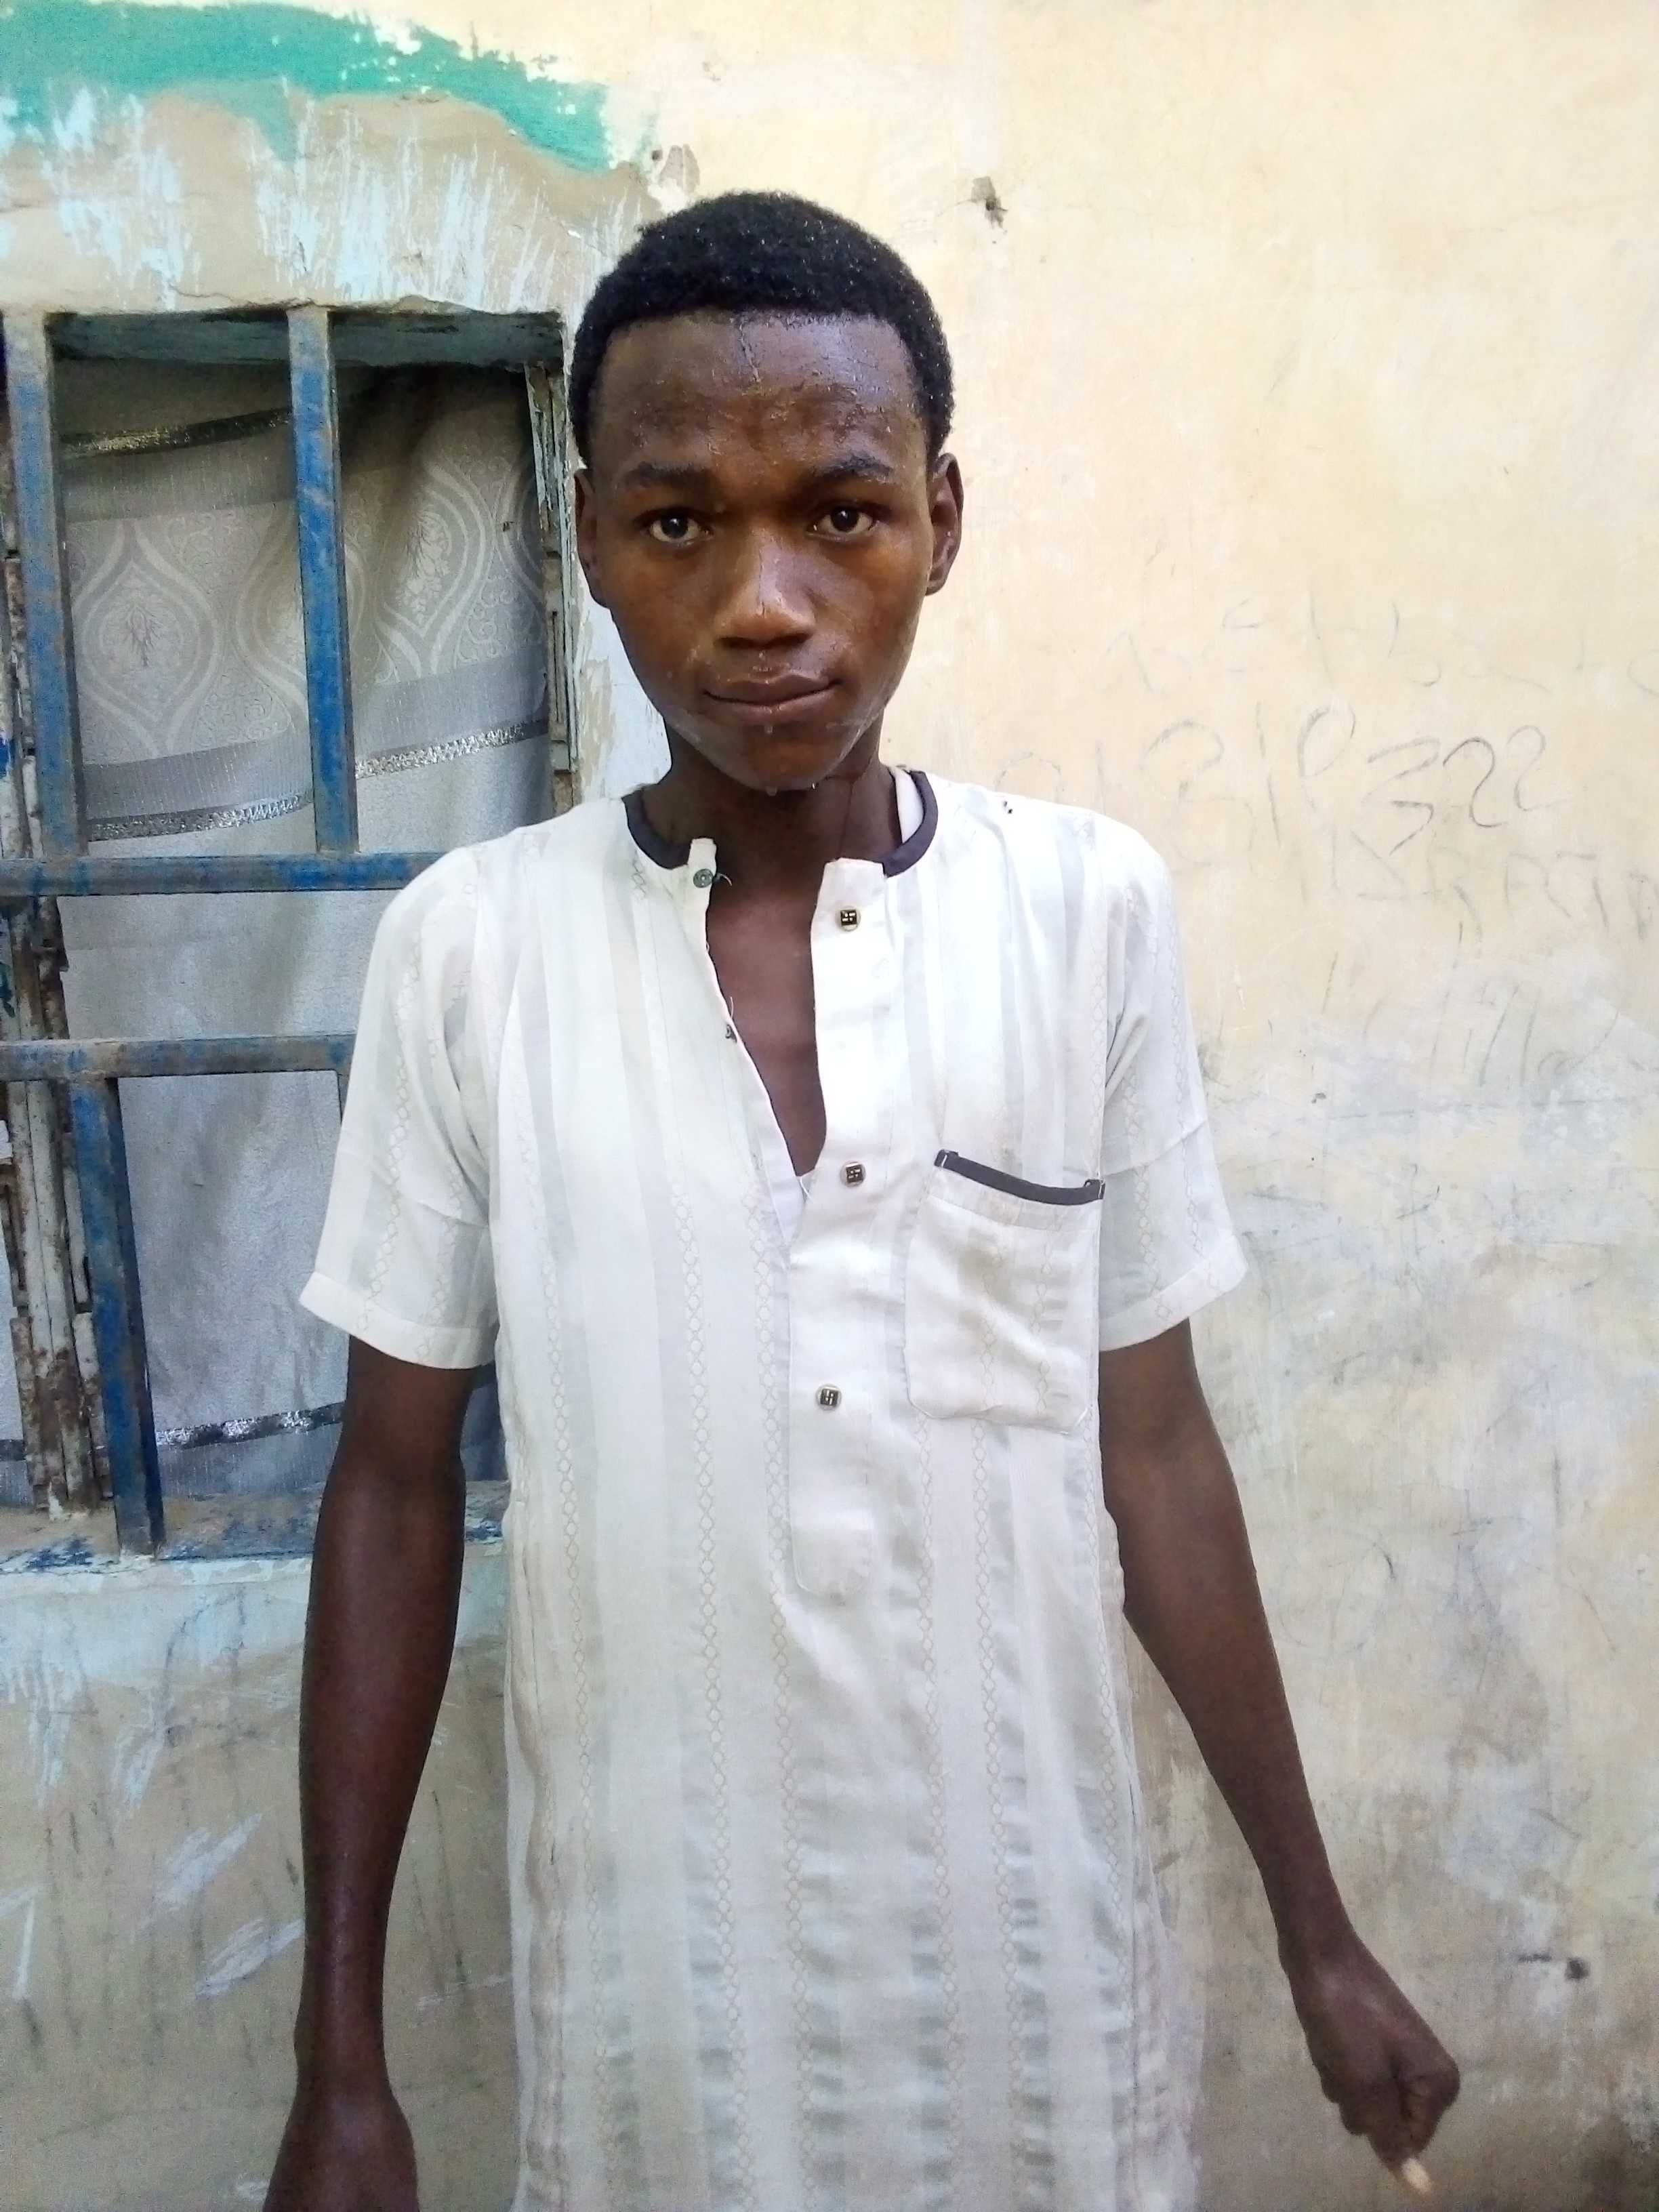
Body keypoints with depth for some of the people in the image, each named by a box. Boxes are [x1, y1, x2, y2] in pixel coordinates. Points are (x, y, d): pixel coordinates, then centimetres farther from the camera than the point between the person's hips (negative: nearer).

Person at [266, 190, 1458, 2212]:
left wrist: (1316, 1929, 6)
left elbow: (1152, 1454, 0)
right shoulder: (467, 945, -9)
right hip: (651, 1958, 0)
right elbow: (397, 1481, -2)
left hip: (1028, 1931, 1)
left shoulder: (1094, 912, -7)